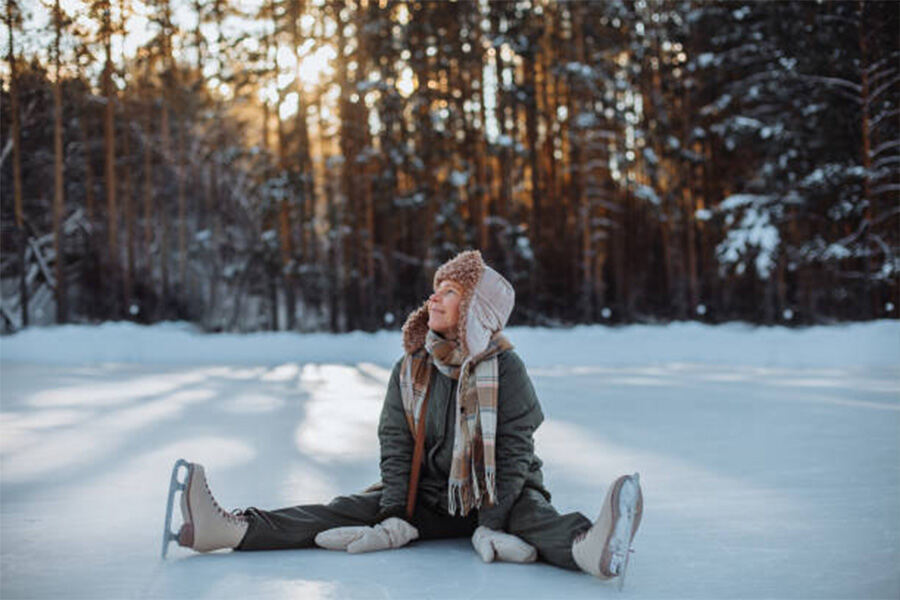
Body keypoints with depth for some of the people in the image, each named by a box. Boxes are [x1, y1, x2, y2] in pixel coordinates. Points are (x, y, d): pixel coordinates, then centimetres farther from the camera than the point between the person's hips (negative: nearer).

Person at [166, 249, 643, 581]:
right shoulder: (410, 369, 2)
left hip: (497, 494, -4)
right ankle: (231, 531, -30)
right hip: (427, 496, 4)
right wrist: (395, 516, -15)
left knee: (532, 514, -37)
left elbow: (514, 448, -15)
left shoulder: (505, 368, -10)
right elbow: (397, 444, -2)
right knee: (348, 511, -14)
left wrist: (492, 523, -27)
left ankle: (588, 548, -71)